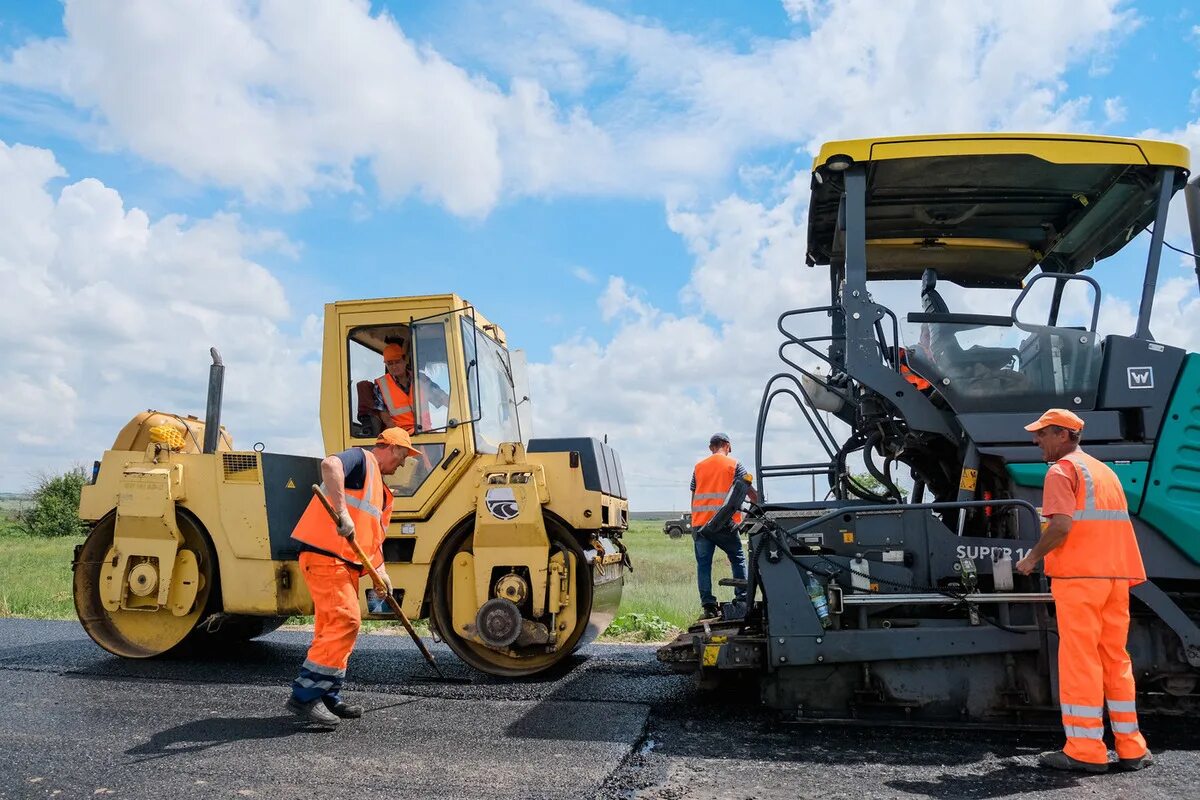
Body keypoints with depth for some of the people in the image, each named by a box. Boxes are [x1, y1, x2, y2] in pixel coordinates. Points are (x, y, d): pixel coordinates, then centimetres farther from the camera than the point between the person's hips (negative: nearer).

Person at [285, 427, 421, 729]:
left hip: (346, 563, 10)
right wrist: (342, 513, -36)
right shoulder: (361, 459, -5)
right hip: (325, 556, -10)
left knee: (335, 627, 13)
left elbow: (373, 536, 26)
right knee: (345, 622, -15)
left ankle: (328, 697, 22)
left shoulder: (381, 489, 23)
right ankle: (305, 695, -11)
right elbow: (329, 464, -29)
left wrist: (379, 570, 11)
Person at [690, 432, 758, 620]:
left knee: (703, 564, 6)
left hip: (700, 522, 3)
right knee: (738, 559, 11)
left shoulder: (699, 467, 16)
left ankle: (708, 605, 0)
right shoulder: (733, 464, 4)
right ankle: (742, 600, 6)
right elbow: (750, 491, 0)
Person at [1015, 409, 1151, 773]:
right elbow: (1110, 527, 20)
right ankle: (1130, 748, 16)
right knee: (1115, 660, 12)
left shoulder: (1063, 470, -5)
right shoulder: (1105, 471, 21)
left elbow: (1061, 525, -18)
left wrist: (1032, 558, -6)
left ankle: (1086, 750, -2)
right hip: (1117, 576, 8)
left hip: (1079, 576, -8)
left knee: (1079, 660, -4)